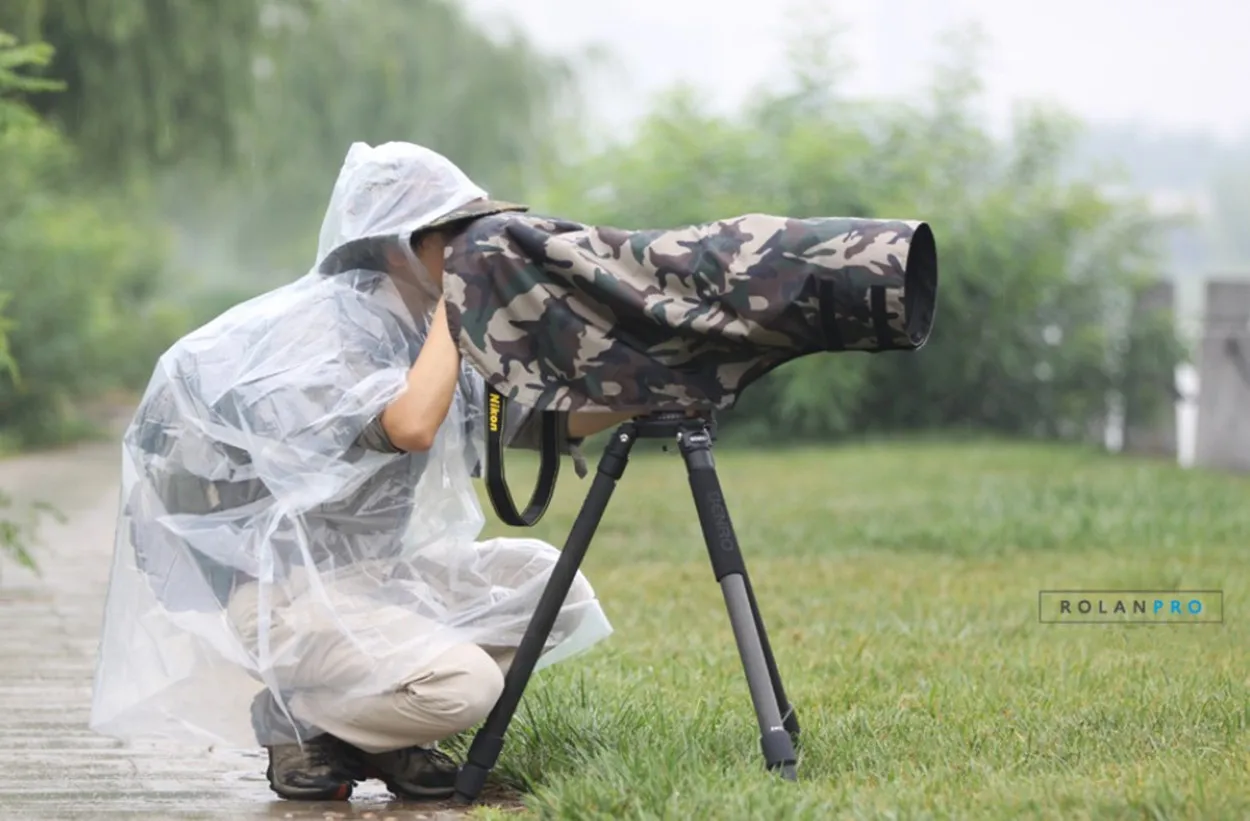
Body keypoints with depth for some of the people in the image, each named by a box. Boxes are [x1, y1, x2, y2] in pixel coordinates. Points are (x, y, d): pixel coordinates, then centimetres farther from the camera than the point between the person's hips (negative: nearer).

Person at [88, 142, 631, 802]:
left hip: (368, 569, 9)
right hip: (278, 589, -9)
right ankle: (292, 721, 1)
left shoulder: (412, 327, 7)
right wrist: (451, 305, -22)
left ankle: (374, 734, 6)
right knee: (462, 686, -27)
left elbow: (539, 422, 7)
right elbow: (411, 424, -35)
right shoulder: (324, 332, -18)